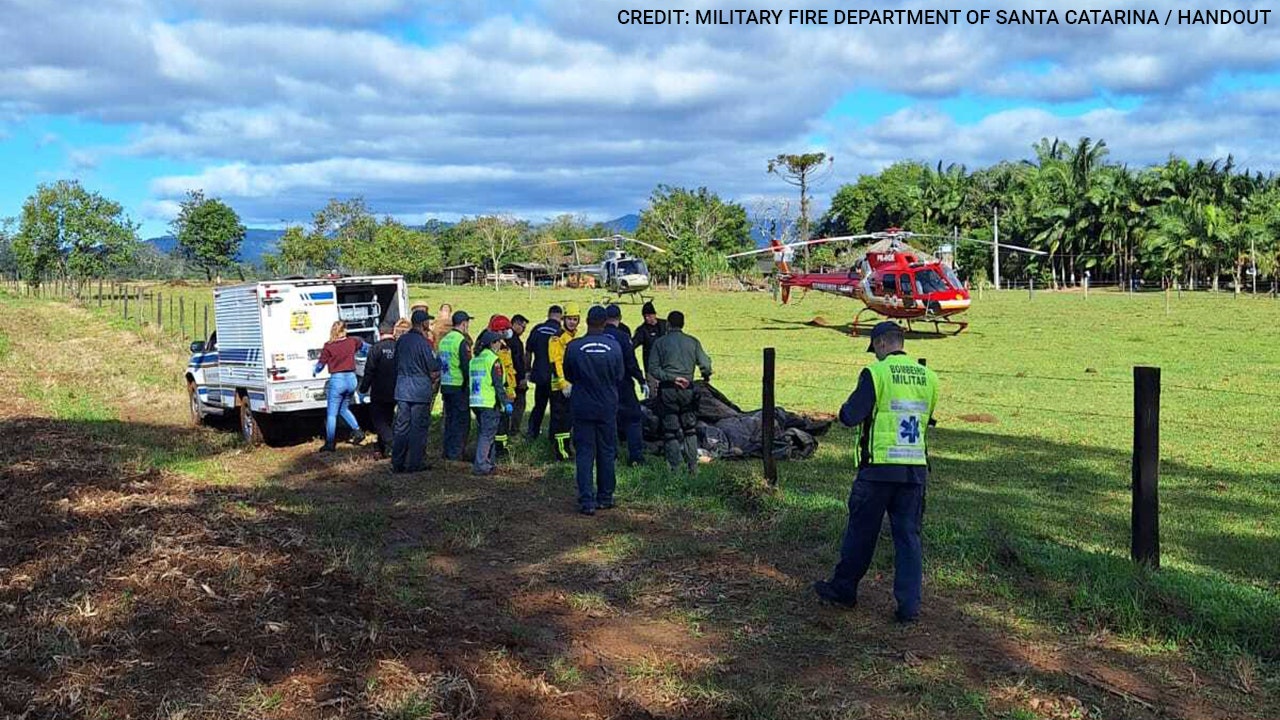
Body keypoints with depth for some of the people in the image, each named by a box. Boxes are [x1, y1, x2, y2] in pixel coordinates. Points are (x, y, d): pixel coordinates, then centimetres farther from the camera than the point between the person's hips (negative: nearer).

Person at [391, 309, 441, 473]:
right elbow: (434, 372, -13)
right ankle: (414, 464, 4)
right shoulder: (423, 343, -14)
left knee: (401, 427, 10)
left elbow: (397, 364, 15)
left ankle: (397, 464, 14)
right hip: (420, 391, -6)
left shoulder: (401, 340, 6)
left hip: (402, 389, 6)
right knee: (419, 427, 1)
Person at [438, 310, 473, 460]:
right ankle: (456, 453, -2)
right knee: (462, 420, -1)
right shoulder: (462, 341, -14)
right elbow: (466, 366, -17)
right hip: (459, 386, -8)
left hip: (445, 386, 8)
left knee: (449, 419, 15)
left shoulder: (443, 340, 12)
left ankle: (448, 452, 18)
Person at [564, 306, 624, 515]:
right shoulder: (614, 347, -9)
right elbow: (619, 377, 2)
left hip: (582, 407, -1)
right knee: (607, 453, 13)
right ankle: (605, 498, 21)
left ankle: (587, 501, 0)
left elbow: (568, 376, 2)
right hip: (608, 407, 1)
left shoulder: (574, 347, -11)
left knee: (584, 454, 4)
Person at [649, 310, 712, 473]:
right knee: (690, 430, 14)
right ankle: (693, 466, 12)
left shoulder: (660, 342, 0)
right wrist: (706, 376, 19)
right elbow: (705, 365, 0)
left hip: (667, 390, -2)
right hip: (687, 389, 2)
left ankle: (675, 468, 3)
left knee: (670, 431, 4)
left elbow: (653, 369, -7)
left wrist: (671, 378, -9)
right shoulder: (693, 342, 4)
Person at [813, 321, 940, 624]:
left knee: (861, 531, 10)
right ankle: (909, 604, 7)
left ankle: (844, 589, 24)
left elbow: (851, 417, -13)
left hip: (879, 466, -4)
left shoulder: (876, 372, -11)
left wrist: (847, 405, 8)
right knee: (908, 536, 8)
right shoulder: (927, 376, 7)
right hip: (916, 467, 4)